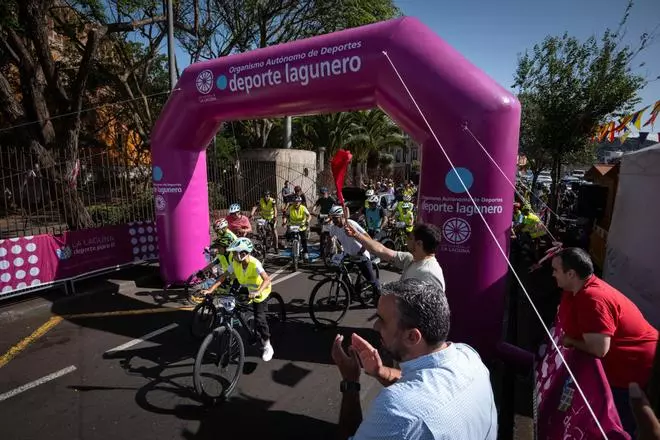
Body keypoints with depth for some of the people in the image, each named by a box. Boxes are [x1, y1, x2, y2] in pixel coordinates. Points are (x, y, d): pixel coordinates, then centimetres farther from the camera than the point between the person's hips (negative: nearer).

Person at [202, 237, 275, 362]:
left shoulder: (255, 264, -35)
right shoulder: (235, 263, -19)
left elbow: (267, 279, -46)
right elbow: (224, 276, -18)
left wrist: (257, 292, -62)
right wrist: (210, 289, -29)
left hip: (259, 291, -6)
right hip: (246, 289, 6)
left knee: (259, 318, -12)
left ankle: (268, 346, 4)